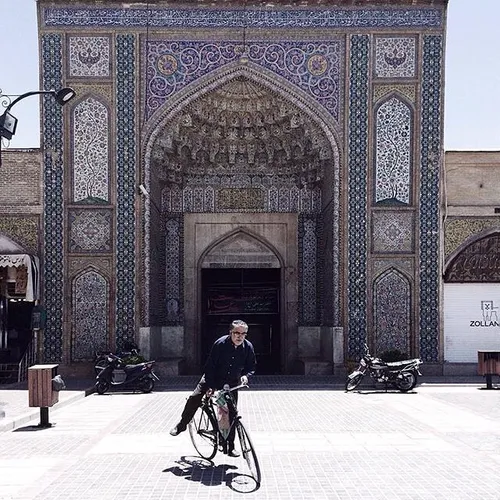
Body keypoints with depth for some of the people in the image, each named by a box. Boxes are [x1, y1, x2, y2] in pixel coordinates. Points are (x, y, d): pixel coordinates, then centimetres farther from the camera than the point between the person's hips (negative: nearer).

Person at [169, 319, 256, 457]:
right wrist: (210, 386, -23)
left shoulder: (248, 347, -13)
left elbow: (251, 366, 0)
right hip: (213, 378, -2)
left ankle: (230, 446, 12)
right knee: (194, 398, -18)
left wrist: (246, 375, -22)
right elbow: (210, 366, -17)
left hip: (232, 383, 2)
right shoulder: (220, 344, -21)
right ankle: (181, 425, 4)